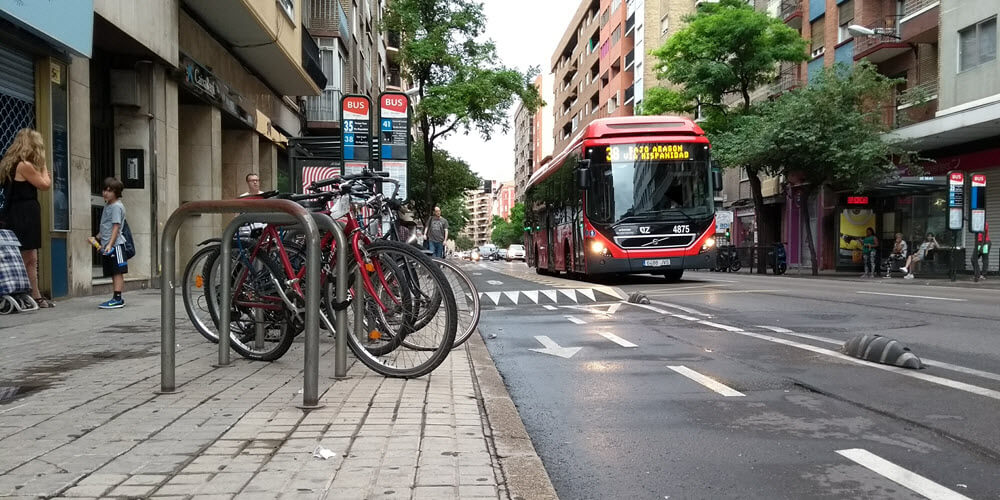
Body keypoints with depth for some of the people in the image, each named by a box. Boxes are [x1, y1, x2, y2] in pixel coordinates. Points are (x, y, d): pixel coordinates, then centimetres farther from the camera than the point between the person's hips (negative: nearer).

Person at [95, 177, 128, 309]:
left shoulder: (117, 206, -10)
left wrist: (110, 244, -22)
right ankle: (117, 298, 15)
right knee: (113, 273, 11)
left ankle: (117, 299, -8)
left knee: (117, 272, -8)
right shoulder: (107, 205, 18)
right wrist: (98, 238, 22)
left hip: (115, 244, -10)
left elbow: (116, 226, -17)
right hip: (107, 245, 10)